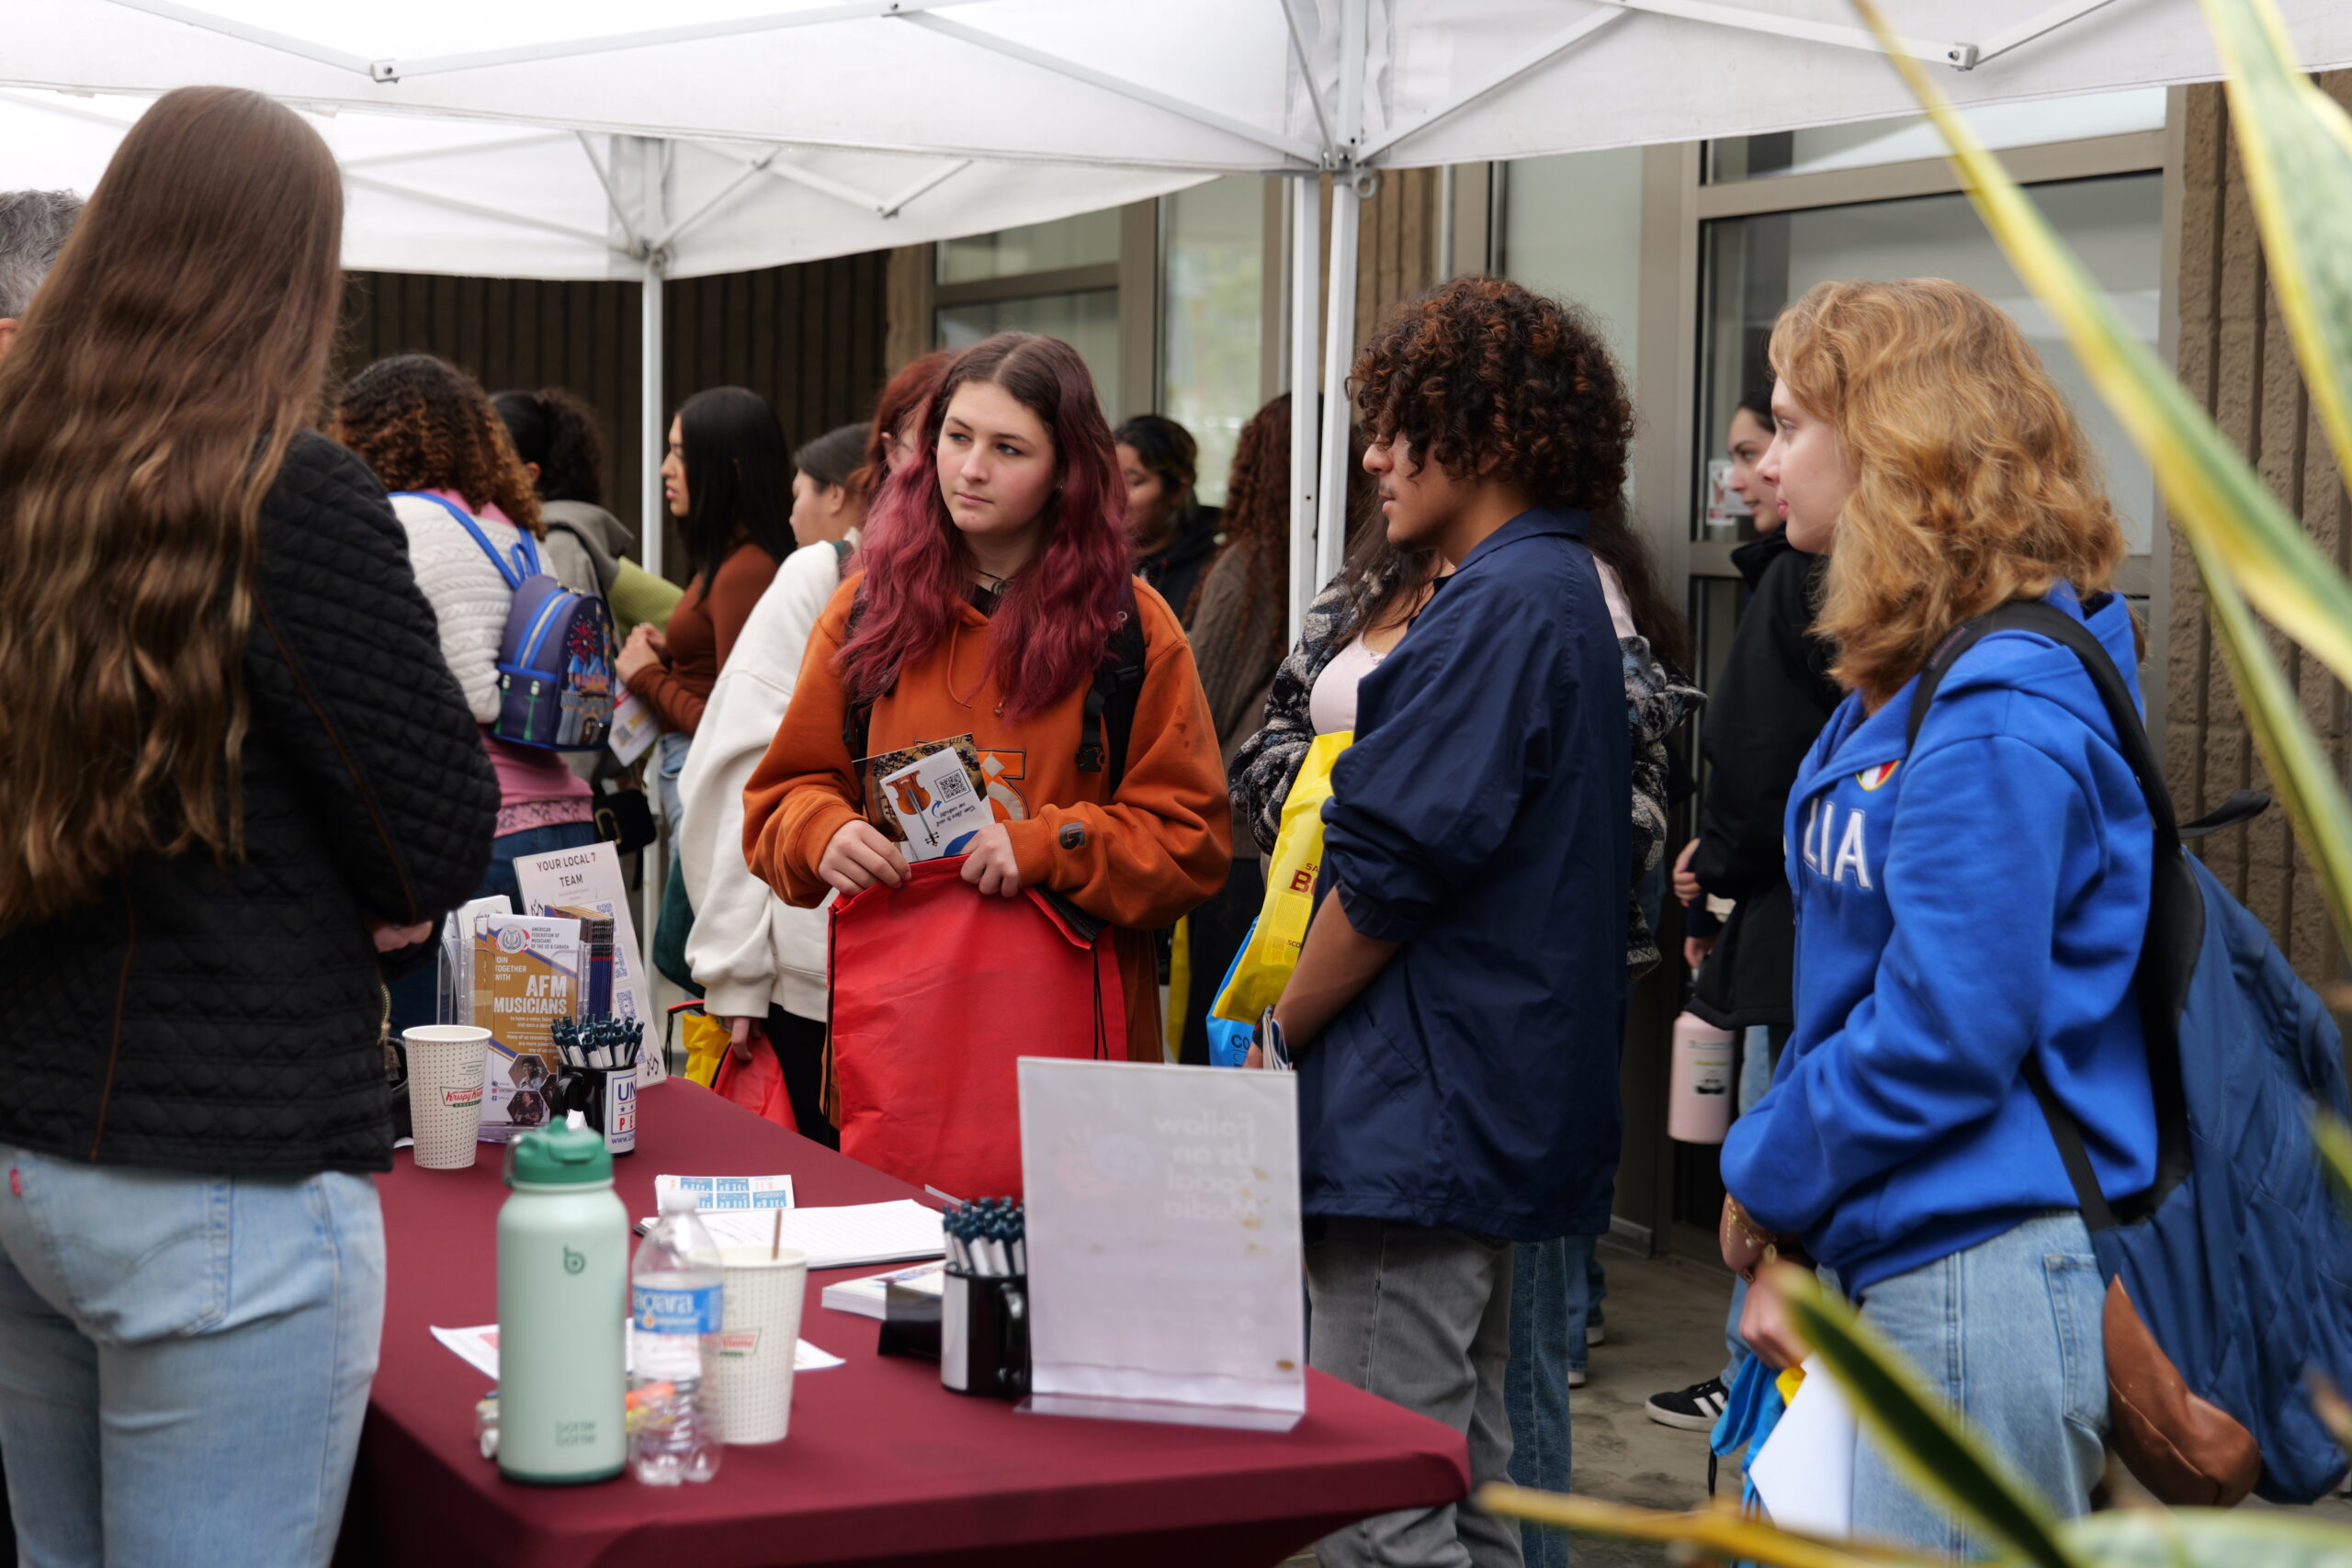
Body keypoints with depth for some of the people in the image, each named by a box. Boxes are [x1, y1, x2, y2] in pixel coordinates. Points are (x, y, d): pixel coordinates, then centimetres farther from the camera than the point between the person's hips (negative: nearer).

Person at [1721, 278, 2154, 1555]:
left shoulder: (1998, 717, -19)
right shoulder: (1905, 686, 14)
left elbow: (1943, 1036, -21)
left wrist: (1763, 1183, -6)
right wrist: (1791, 1244, 8)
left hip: (1984, 1276, -10)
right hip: (1899, 1257, 10)